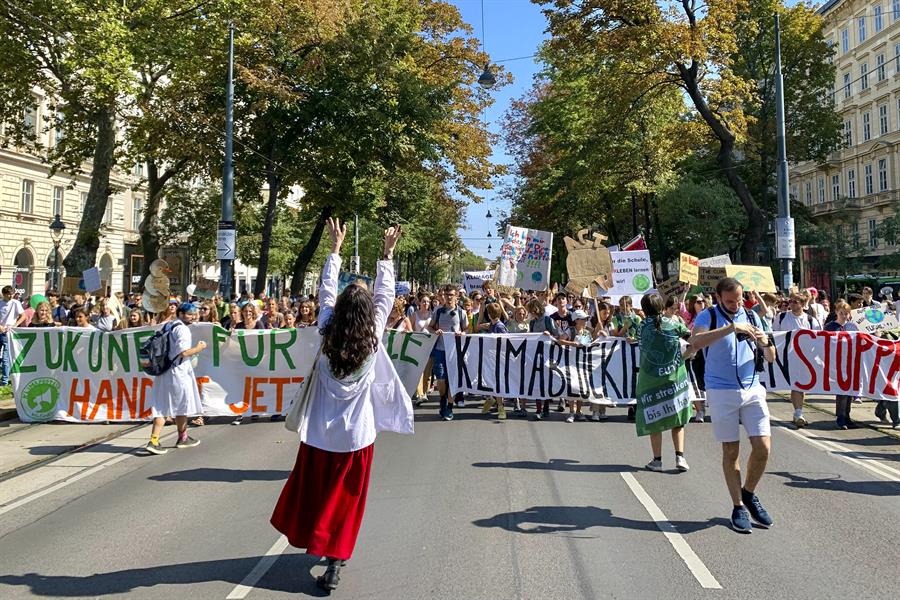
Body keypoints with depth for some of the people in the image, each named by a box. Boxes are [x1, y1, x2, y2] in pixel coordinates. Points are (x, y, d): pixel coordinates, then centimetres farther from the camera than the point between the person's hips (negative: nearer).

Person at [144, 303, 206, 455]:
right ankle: (183, 438, 23)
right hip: (177, 372, -8)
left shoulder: (168, 326, 15)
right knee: (183, 405, 9)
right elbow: (183, 352, -20)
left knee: (162, 407, 5)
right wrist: (199, 348, -7)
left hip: (163, 372, 8)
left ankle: (153, 441, -3)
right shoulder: (182, 329, -13)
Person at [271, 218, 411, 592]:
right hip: (357, 433, -1)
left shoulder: (328, 334, -10)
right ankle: (334, 561, 10)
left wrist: (336, 248, 9)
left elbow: (326, 292, 1)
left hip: (320, 430, 1)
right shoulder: (372, 338, -12)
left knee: (313, 490, 19)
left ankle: (314, 542, 34)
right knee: (345, 500, 9)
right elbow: (385, 296, -1)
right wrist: (387, 255, 8)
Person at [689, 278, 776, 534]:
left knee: (763, 447, -2)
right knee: (731, 450, 4)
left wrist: (766, 343, -11)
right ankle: (738, 507, 18)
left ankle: (749, 494, 23)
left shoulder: (751, 317, 10)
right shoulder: (708, 316, -4)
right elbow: (695, 342, -26)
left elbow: (770, 359, 11)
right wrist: (731, 327, -31)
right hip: (721, 392, -4)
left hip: (753, 389, 4)